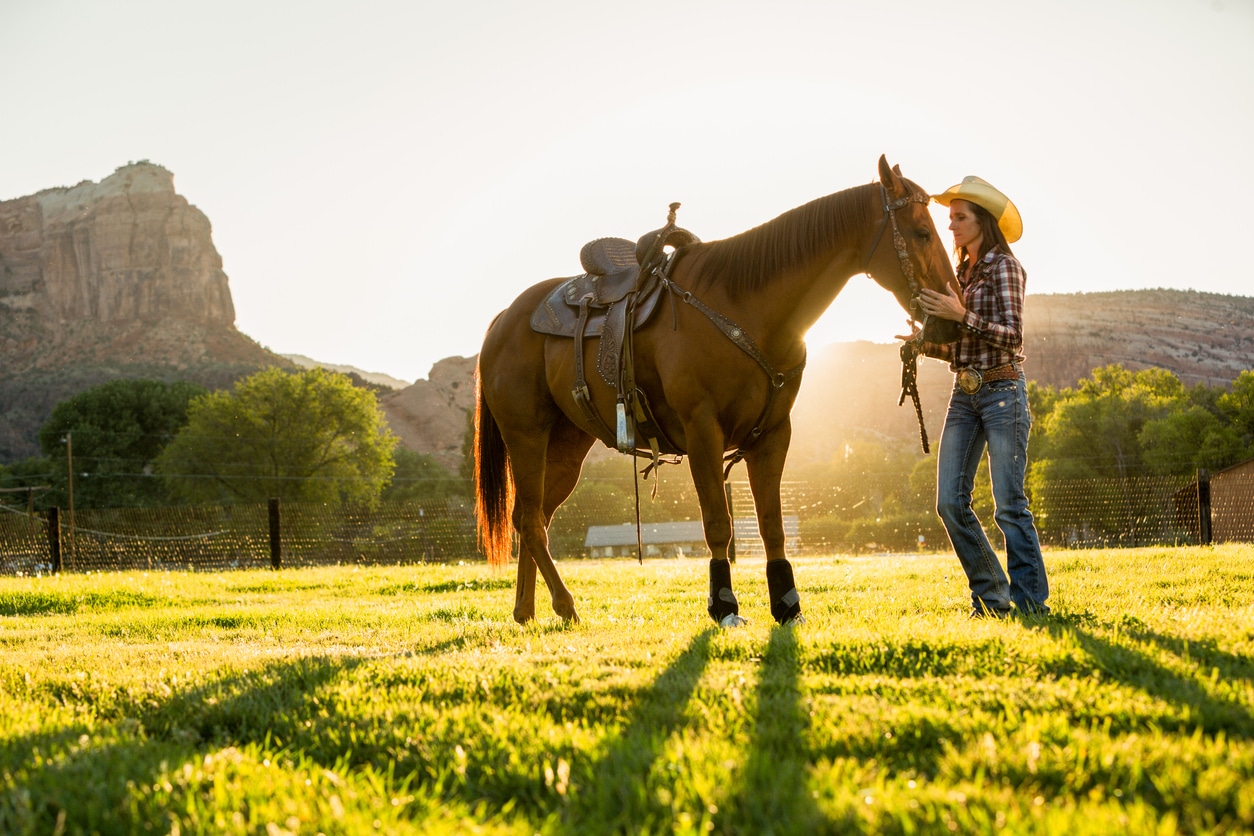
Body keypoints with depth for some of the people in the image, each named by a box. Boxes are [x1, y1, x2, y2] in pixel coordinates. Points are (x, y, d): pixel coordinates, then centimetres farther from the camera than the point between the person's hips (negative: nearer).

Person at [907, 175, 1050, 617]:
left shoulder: (1003, 267, -6)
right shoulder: (961, 274, 16)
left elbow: (1012, 336, -16)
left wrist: (961, 315, -23)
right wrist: (927, 343, 2)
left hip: (1002, 393, -8)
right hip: (964, 394, 8)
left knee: (1009, 505, -7)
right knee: (950, 502, 2)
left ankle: (1030, 601, 1)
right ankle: (991, 596, 13)